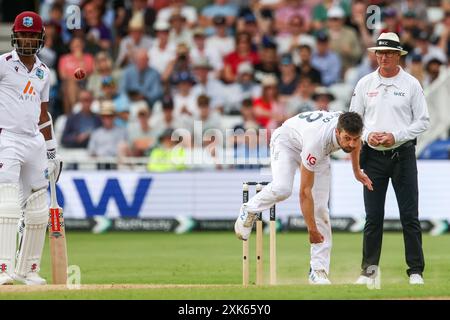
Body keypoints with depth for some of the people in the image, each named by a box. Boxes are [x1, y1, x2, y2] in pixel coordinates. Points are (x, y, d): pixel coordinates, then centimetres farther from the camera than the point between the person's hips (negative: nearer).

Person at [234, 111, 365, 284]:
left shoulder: (351, 130, -28)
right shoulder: (317, 140, -44)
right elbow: (305, 191, -36)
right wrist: (311, 229, -33)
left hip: (320, 154, 6)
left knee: (321, 209, -7)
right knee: (282, 189, -35)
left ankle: (319, 270, -4)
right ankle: (250, 210, -3)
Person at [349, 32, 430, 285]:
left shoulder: (411, 84, 1)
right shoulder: (365, 84, 7)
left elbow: (423, 120, 0)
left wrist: (396, 136, -12)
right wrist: (368, 136, -9)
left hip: (403, 154, -2)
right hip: (373, 157, 2)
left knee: (410, 216, -3)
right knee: (373, 216, 4)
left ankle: (416, 271, 0)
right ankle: (369, 269, 10)